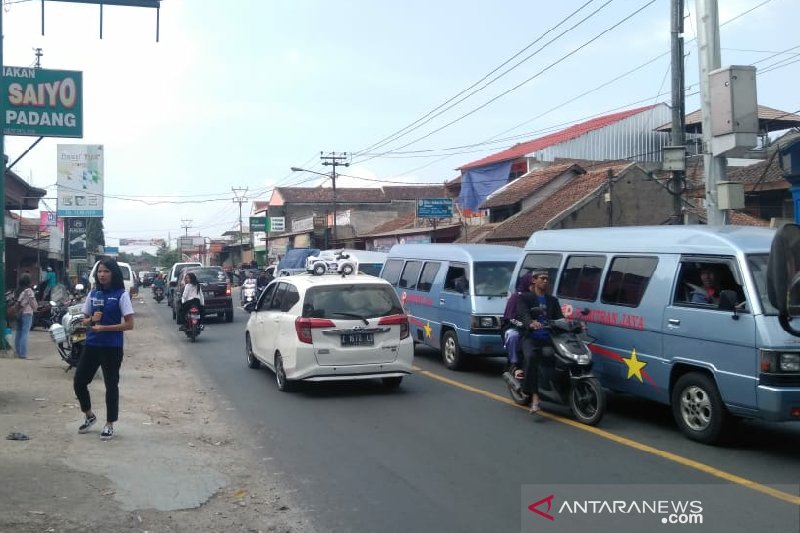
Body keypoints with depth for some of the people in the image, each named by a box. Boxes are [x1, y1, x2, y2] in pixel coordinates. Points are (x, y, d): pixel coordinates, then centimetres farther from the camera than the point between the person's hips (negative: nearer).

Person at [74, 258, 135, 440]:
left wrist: (104, 327, -18)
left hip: (112, 348, -5)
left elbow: (129, 324, -11)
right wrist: (92, 320, -9)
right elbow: (85, 321, 15)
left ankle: (110, 424, 17)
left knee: (111, 385, 4)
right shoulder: (93, 294, 8)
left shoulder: (121, 295, -8)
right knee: (79, 382, 8)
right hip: (91, 345, 5)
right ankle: (89, 415, 30)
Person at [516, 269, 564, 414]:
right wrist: (531, 322, -32)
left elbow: (559, 318, 17)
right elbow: (523, 313, -9)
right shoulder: (524, 298, 12)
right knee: (531, 357, -34)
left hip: (549, 338, 5)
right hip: (531, 337, -5)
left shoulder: (553, 300, 28)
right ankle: (534, 398, -37)